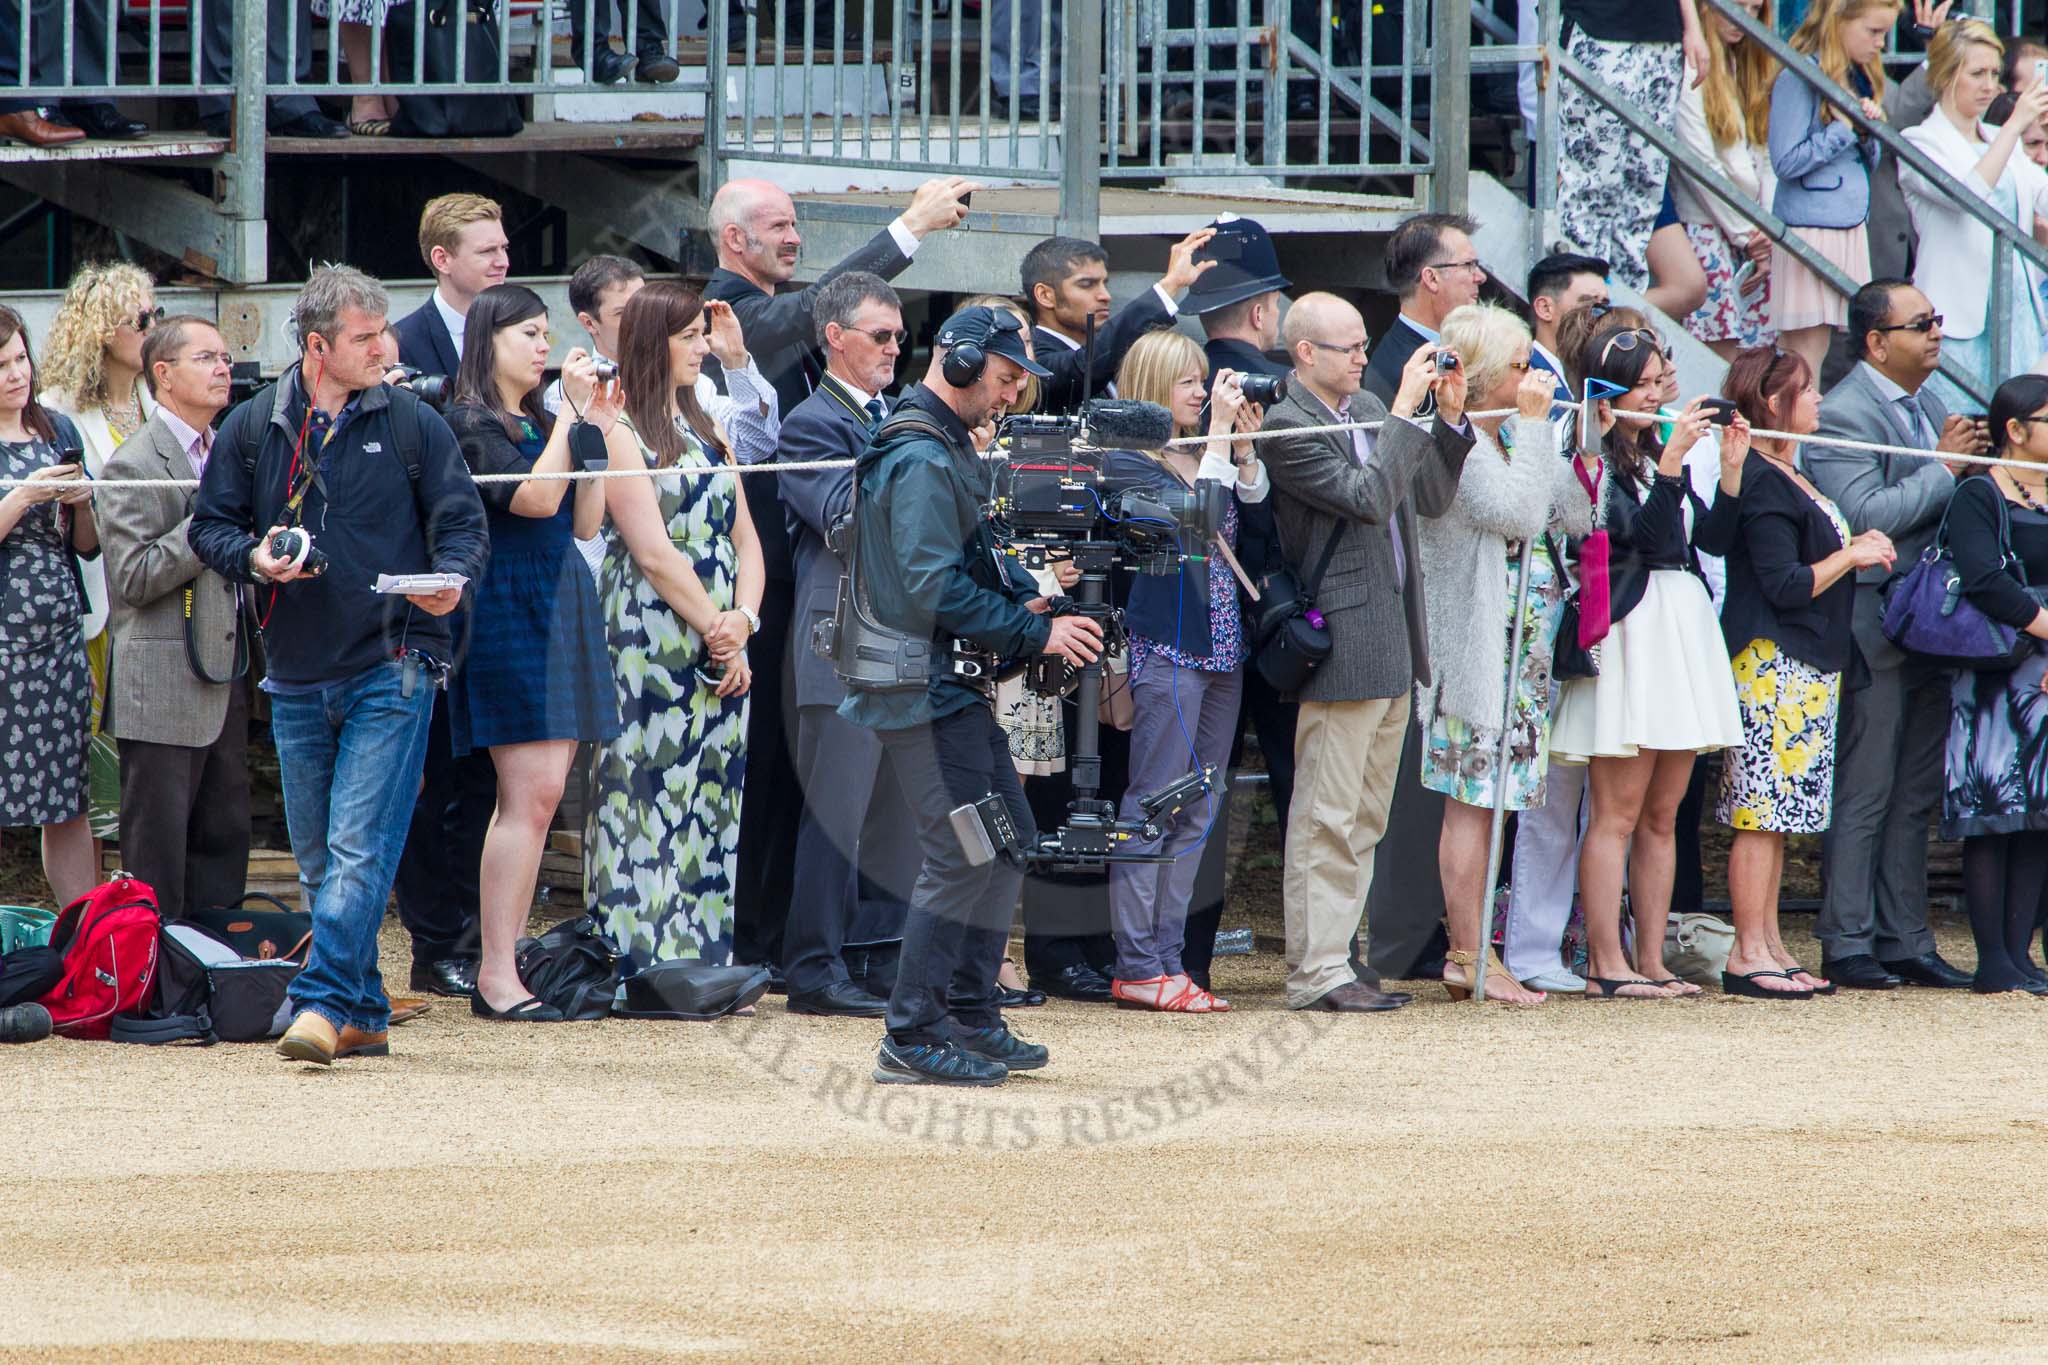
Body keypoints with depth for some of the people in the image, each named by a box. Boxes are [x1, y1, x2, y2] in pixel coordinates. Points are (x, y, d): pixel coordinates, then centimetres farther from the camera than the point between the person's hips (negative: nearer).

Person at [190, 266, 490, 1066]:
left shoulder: (413, 427, 2)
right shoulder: (253, 429, 7)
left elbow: (463, 523, 4)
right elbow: (209, 526, 11)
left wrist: (450, 577, -17)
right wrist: (253, 557, -10)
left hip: (391, 673, -4)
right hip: (297, 678, 4)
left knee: (359, 849, -14)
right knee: (317, 861, 9)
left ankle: (323, 1004, -19)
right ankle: (363, 1014, 18)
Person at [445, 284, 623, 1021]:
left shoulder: (540, 424, 18)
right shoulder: (470, 423, -6)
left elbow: (585, 521, 13)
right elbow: (534, 497, -19)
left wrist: (597, 428, 7)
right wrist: (573, 415, -15)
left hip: (561, 610, 8)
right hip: (508, 607, -8)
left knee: (540, 796, 7)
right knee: (530, 791, -14)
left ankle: (507, 964, 10)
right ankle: (496, 975, -13)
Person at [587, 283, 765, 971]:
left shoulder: (706, 430, 18)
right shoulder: (621, 433, -5)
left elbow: (744, 538, 12)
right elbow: (653, 551, -12)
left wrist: (743, 619, -6)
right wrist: (717, 633, -11)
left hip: (721, 646, 7)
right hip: (652, 647, -7)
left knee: (713, 803, 4)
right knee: (654, 796, -8)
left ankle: (707, 960, 6)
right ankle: (646, 962, -7)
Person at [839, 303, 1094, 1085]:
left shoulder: (947, 450, 18)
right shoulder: (921, 459, -16)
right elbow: (935, 588, -23)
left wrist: (1024, 600, 7)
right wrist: (1035, 632, -20)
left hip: (955, 688, 11)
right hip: (925, 691, -11)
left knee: (1007, 843, 14)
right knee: (962, 855, -11)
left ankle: (970, 1019, 21)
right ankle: (911, 1038, -8)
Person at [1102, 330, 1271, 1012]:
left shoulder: (1204, 454, 16)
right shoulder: (1128, 463, -6)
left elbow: (1258, 518, 10)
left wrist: (1243, 447, 1)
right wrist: (1219, 437, -15)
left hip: (1221, 647, 8)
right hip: (1166, 646, -8)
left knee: (1199, 815, 7)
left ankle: (1172, 960, 9)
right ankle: (1138, 965, -8)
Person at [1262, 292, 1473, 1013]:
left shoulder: (1369, 410, 14)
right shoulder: (1286, 426, -12)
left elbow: (1428, 498, 17)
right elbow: (1369, 497, -21)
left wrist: (1450, 418, 5)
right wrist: (1406, 411, -18)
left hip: (1392, 647, 9)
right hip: (1342, 648, -9)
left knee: (1364, 820, 12)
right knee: (1328, 819, -6)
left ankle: (1338, 957, 17)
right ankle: (1316, 971, -4)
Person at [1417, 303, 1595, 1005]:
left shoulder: (1510, 438, 15)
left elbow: (1574, 517, 10)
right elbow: (1516, 513, -25)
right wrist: (1532, 425, -16)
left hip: (1525, 649, 9)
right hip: (1476, 649, -9)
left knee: (1489, 798, 9)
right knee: (1474, 797, -6)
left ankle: (1472, 949, 12)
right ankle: (1469, 954, -4)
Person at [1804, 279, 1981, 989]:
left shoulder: (1928, 407, 16)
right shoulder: (1844, 414, -12)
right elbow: (1864, 516, -22)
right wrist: (1944, 467, -17)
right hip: (1874, 630, -9)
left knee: (1915, 797, 12)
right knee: (1863, 796, -5)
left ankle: (1905, 942, 17)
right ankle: (1845, 946, 0)